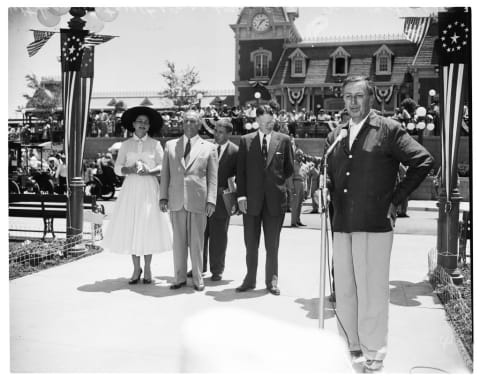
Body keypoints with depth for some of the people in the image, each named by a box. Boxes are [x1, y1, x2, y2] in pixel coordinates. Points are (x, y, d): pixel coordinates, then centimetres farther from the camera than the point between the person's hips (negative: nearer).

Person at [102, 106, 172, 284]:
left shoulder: (155, 144, 6)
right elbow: (117, 168, 6)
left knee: (148, 227, -2)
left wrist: (149, 171, -16)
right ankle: (136, 269, 12)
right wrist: (130, 169, -13)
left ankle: (147, 269, 10)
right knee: (131, 228, -1)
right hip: (131, 189, 1)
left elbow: (163, 167, 1)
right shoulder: (126, 144, 10)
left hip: (149, 189, -1)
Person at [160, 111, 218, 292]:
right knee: (178, 241, 6)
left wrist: (211, 200, -6)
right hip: (176, 200, 2)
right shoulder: (170, 145, 13)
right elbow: (165, 173, 12)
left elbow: (212, 177, 3)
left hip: (198, 201, -2)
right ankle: (180, 277, 18)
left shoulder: (209, 148, 7)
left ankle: (197, 278, 15)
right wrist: (163, 197, 4)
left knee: (197, 241, 3)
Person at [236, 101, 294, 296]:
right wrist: (241, 195, -6)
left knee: (272, 245, 8)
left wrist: (277, 183, 7)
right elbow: (240, 171, 1)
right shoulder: (246, 140, 4)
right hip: (251, 199, 1)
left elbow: (289, 169, 12)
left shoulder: (283, 140, 4)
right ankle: (250, 279, 21)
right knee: (251, 244, 8)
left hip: (275, 199, 0)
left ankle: (272, 280, 19)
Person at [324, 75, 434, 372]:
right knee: (344, 291, 13)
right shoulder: (336, 135, 13)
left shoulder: (388, 129, -3)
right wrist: (331, 198, 6)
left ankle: (373, 356, 16)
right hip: (342, 226, 6)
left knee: (372, 292, 1)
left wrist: (396, 199, -6)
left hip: (375, 225, -5)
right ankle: (350, 347, 30)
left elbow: (424, 161, -6)